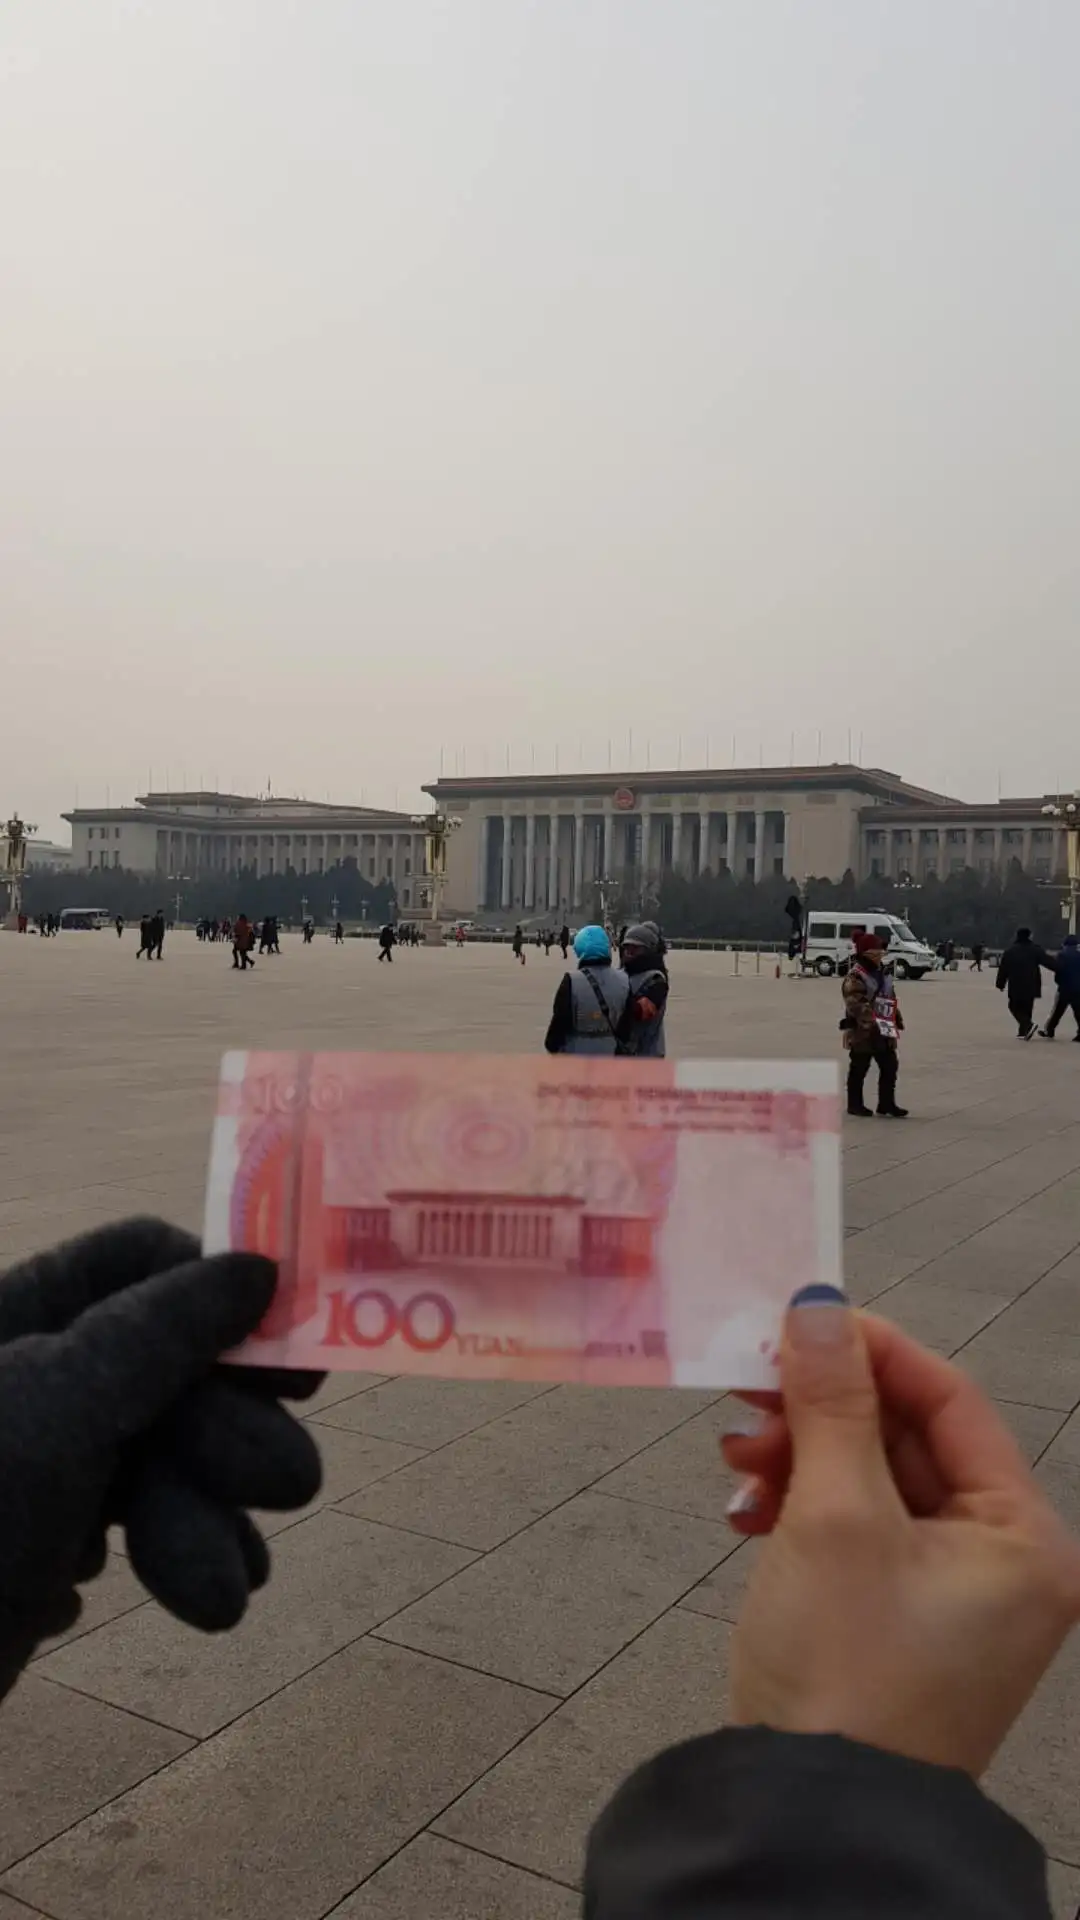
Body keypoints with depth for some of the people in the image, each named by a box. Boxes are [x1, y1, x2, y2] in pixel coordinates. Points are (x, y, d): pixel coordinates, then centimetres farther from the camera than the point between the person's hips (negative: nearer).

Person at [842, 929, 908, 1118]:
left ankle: (886, 1105, 17)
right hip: (862, 1031, -8)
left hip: (884, 1030, 8)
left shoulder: (884, 973, 14)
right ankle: (855, 1105, 15)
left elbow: (891, 999, 22)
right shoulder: (855, 975, -14)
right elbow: (855, 1003, -24)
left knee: (890, 1066, 8)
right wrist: (871, 1020, -34)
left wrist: (897, 1020, 19)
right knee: (859, 1068, 3)